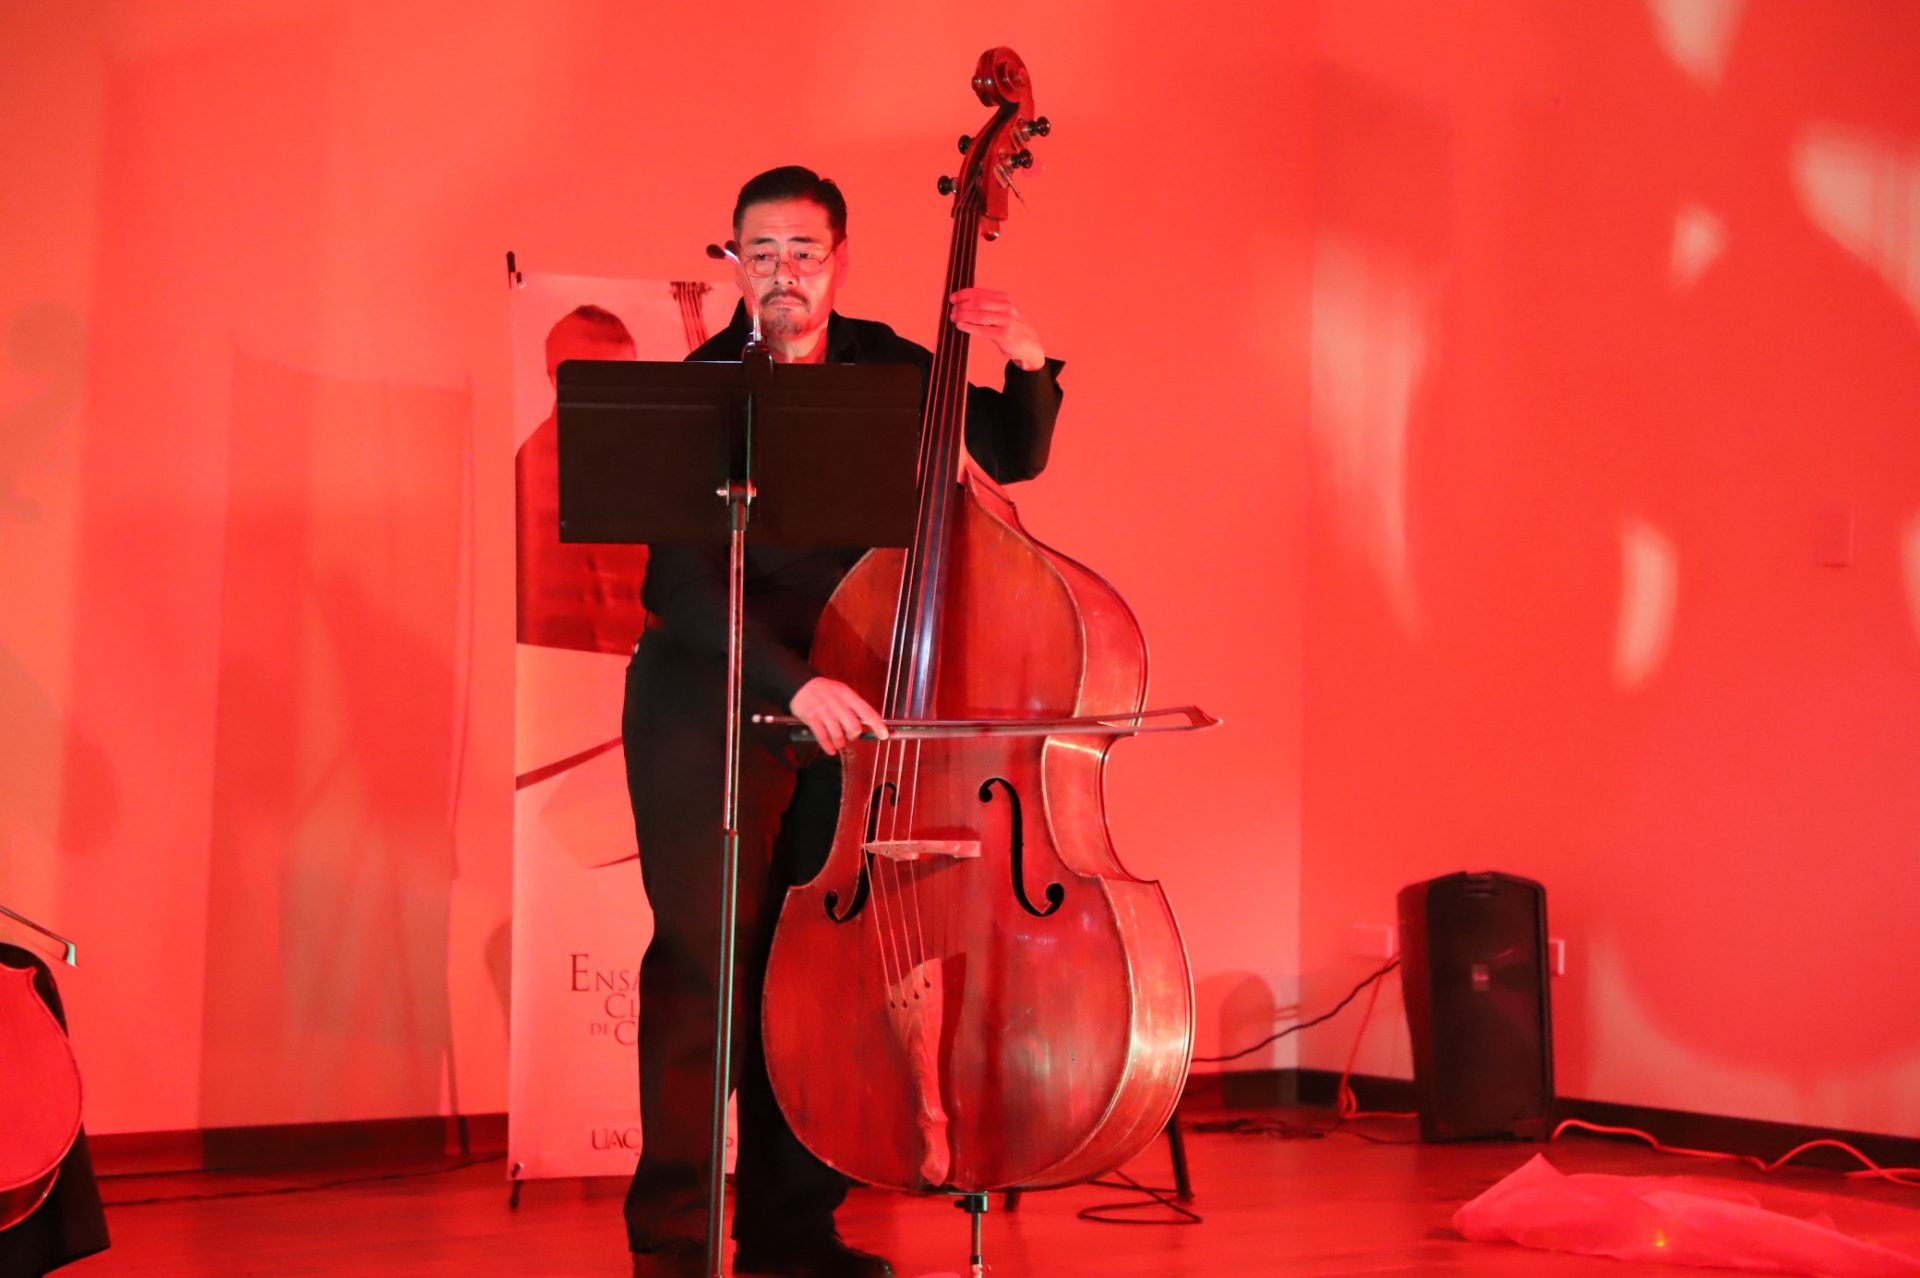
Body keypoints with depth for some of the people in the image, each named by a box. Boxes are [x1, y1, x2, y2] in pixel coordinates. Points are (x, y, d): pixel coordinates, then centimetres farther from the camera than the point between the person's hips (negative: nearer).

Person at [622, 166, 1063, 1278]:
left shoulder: (883, 368, 4)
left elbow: (1012, 459, 13)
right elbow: (680, 581, -20)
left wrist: (1030, 370, -8)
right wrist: (792, 682, -33)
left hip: (838, 701, 4)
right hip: (708, 702, -4)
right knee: (704, 957, -10)